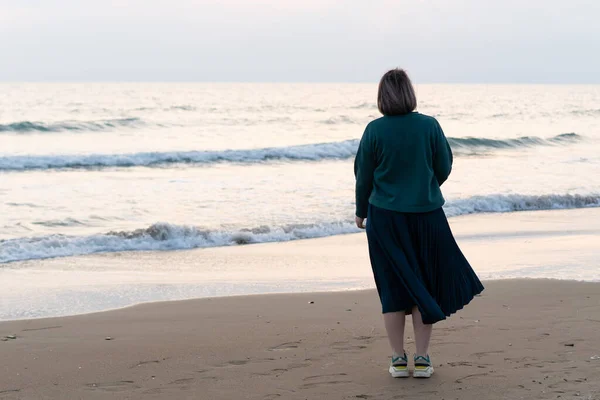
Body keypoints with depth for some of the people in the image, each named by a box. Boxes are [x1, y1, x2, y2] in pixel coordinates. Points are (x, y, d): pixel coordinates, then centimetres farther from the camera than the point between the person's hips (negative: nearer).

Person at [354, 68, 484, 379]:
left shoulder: (374, 130, -10)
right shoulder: (429, 126, -8)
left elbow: (363, 176, -3)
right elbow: (444, 168, 2)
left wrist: (361, 211, 13)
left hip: (385, 217, -1)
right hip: (427, 214, 1)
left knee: (393, 288, 9)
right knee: (426, 287, 11)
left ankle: (398, 359, 12)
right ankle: (422, 359, 13)